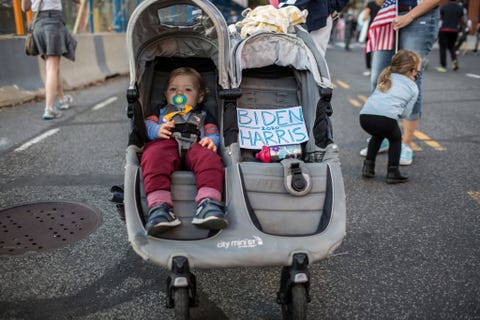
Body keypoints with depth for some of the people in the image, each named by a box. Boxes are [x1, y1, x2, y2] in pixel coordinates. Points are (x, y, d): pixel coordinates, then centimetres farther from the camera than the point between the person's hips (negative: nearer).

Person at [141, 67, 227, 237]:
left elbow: (213, 132, 23)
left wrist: (211, 140, -4)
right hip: (165, 144, 0)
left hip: (194, 146, 1)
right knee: (153, 158, -38)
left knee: (210, 158, -36)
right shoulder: (161, 111, 40)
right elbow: (148, 124, 22)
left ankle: (208, 202, -55)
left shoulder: (203, 115, 40)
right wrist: (158, 130, -4)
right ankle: (159, 205, -54)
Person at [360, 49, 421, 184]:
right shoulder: (413, 88, 17)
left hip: (365, 116, 4)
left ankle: (368, 166, 29)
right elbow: (404, 113, 13)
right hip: (386, 119, -4)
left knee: (377, 135, 35)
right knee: (396, 138, 27)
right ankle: (392, 172, 17)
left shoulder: (386, 77, 30)